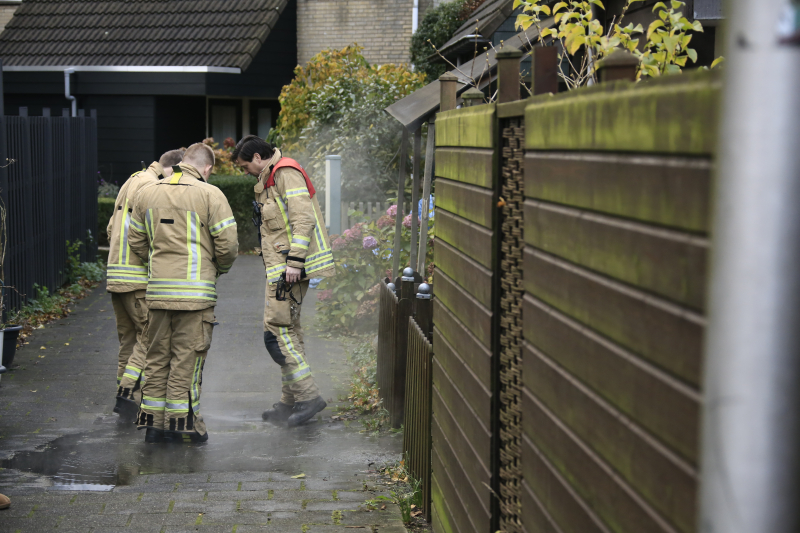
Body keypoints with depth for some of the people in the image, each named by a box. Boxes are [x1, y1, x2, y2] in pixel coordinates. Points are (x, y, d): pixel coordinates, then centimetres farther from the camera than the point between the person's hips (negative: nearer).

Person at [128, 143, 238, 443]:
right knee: (187, 357, 1)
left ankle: (153, 422, 16)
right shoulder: (210, 195, -6)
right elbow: (227, 244, -8)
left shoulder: (146, 193, 10)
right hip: (195, 290, -5)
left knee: (157, 356, 12)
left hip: (157, 288, 5)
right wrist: (221, 267, 12)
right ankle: (182, 422, 3)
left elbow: (137, 242, 14)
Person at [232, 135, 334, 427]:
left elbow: (303, 218, -21)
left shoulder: (286, 173, -11)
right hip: (282, 267, 11)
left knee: (277, 330, -11)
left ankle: (308, 395, -10)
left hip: (289, 267, -11)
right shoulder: (271, 178, 21)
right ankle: (290, 402, 17)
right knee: (289, 331, 12)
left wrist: (294, 261, -24)